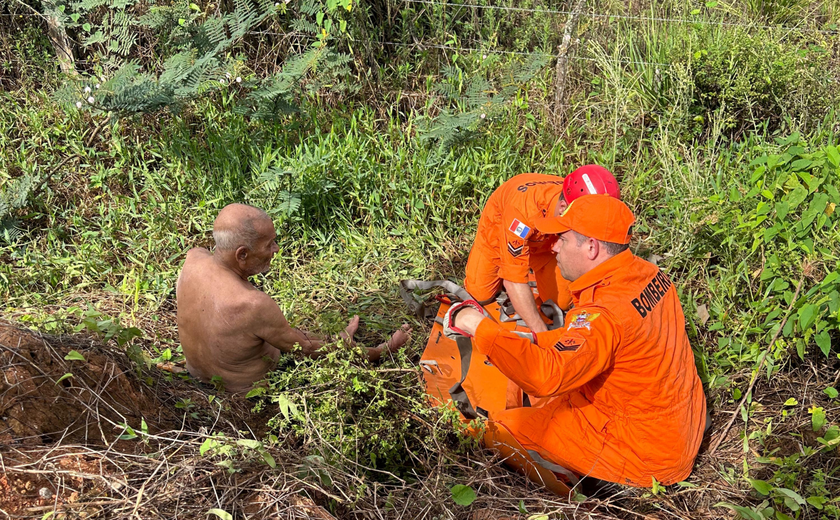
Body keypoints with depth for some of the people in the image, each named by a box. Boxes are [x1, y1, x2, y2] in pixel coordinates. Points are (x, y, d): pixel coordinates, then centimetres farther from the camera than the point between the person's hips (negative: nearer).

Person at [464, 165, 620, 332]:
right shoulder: (523, 207, -47)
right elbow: (514, 281, -46)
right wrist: (541, 333, -49)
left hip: (544, 242, 3)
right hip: (499, 233, -3)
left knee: (562, 302, -6)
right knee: (480, 296, -7)